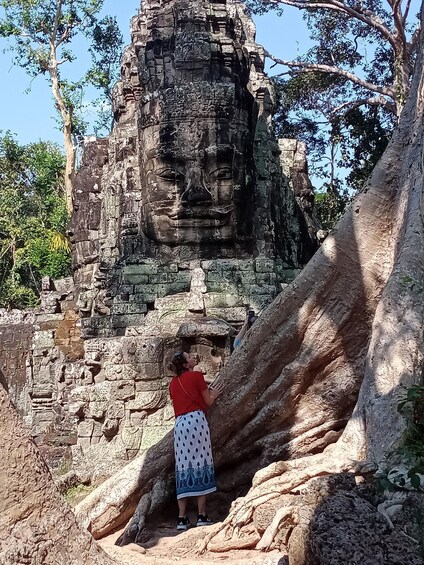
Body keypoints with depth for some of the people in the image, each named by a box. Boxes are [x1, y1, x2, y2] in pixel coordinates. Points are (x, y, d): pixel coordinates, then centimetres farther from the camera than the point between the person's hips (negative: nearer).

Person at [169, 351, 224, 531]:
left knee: (183, 468, 4)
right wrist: (214, 395, 28)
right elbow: (208, 402, 7)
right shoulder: (196, 375, 2)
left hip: (179, 423, 5)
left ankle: (182, 518, 1)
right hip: (196, 419, -5)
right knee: (200, 463, -3)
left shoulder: (173, 383, 19)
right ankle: (202, 515, -4)